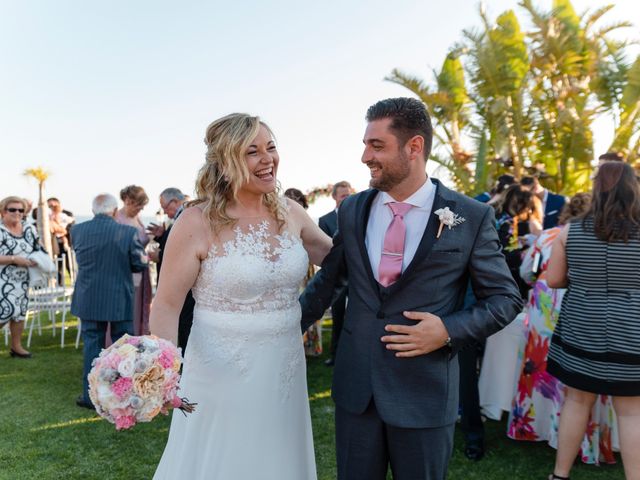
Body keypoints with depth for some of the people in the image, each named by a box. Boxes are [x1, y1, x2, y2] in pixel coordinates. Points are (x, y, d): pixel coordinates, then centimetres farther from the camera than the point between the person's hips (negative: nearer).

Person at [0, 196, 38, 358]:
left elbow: (38, 250, 13)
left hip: (22, 280, 6)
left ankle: (16, 346, 22)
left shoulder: (29, 229, 5)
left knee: (20, 312, 10)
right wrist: (15, 259, -23)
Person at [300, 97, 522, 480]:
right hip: (355, 386, 3)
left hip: (424, 392, -3)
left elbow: (506, 297, -2)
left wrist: (450, 330, -16)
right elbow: (327, 281, 12)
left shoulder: (472, 217, -8)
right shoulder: (352, 210, 2)